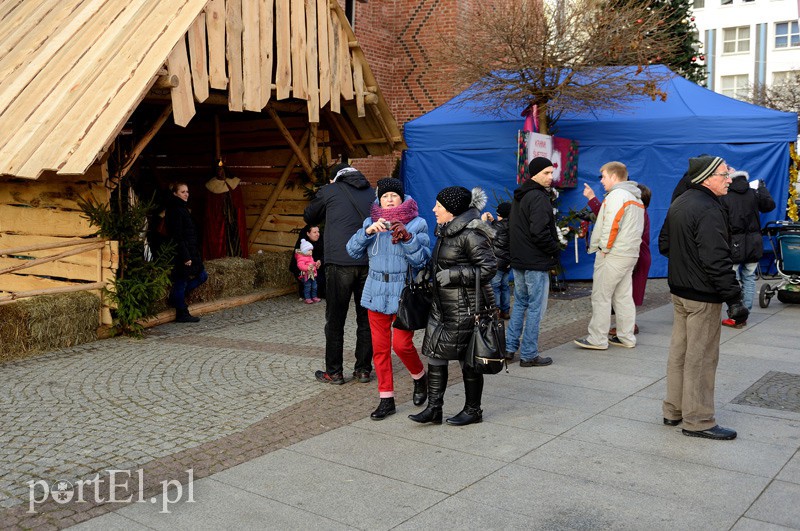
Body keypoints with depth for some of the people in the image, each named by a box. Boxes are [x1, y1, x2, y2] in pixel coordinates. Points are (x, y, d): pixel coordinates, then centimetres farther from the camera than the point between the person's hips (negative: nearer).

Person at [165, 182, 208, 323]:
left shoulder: (182, 208, 15)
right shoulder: (175, 210, -15)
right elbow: (177, 236, -20)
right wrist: (185, 257, -21)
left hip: (188, 251, 10)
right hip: (182, 253, -10)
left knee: (202, 276, 13)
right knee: (181, 281, -1)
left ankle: (176, 296, 22)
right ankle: (182, 314, 7)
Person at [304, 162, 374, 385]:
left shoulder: (330, 191, 5)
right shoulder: (372, 192, 14)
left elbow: (309, 217, 18)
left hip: (340, 263, -3)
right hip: (370, 263, 3)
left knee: (335, 319, 6)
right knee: (366, 318, 12)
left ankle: (334, 372, 10)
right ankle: (363, 369, 17)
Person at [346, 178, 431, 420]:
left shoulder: (417, 224, -1)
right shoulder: (371, 222, 8)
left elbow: (423, 260, -9)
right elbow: (353, 250, -3)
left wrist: (407, 238, -23)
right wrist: (368, 231, -19)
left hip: (404, 293, -3)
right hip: (376, 293, 3)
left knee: (401, 344, -9)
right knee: (380, 347, 6)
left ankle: (420, 378, 22)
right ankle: (386, 399, 17)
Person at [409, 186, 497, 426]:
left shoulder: (470, 234, -17)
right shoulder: (445, 231, 12)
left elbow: (488, 268, -20)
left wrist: (452, 275, -20)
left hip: (464, 307, -9)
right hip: (441, 304, 9)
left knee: (467, 358, 3)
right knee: (435, 354, 6)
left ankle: (473, 410, 18)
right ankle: (433, 409, 13)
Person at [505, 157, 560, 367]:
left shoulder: (519, 197, 14)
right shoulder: (538, 197, -16)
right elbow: (539, 232, -24)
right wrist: (556, 250, -10)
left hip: (518, 261, 9)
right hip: (536, 263, -9)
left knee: (520, 303, 19)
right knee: (536, 308, -1)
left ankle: (509, 347, 20)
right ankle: (529, 355, 4)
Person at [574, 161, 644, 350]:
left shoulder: (617, 195, -12)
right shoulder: (635, 197, 18)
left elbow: (612, 224, -21)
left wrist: (604, 248, -14)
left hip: (612, 255, -10)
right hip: (630, 254, 10)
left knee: (601, 297, -3)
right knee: (624, 297, 13)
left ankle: (597, 339, 0)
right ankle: (626, 337, 17)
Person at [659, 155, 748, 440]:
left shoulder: (679, 203, 10)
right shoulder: (709, 210, -20)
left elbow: (664, 244, 20)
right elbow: (717, 260, -26)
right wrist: (734, 298, -24)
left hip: (679, 289, 10)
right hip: (702, 294, -10)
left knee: (679, 351, 16)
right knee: (701, 357, -1)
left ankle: (673, 411, 26)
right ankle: (698, 421, 7)